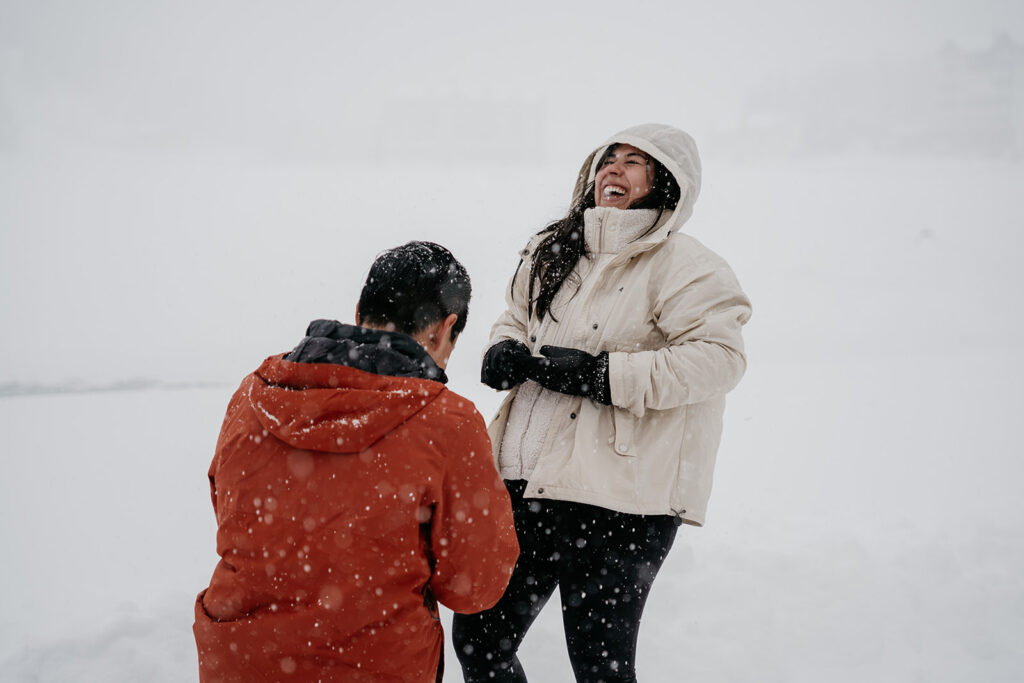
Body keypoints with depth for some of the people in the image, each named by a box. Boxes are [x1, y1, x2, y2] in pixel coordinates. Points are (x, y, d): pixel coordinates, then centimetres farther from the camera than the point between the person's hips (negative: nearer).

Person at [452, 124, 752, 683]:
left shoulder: (685, 267, -8)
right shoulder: (553, 252, 14)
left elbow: (719, 355, -19)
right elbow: (516, 317, 27)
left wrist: (603, 375, -22)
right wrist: (505, 351, 2)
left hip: (616, 504, -7)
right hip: (522, 485, 7)